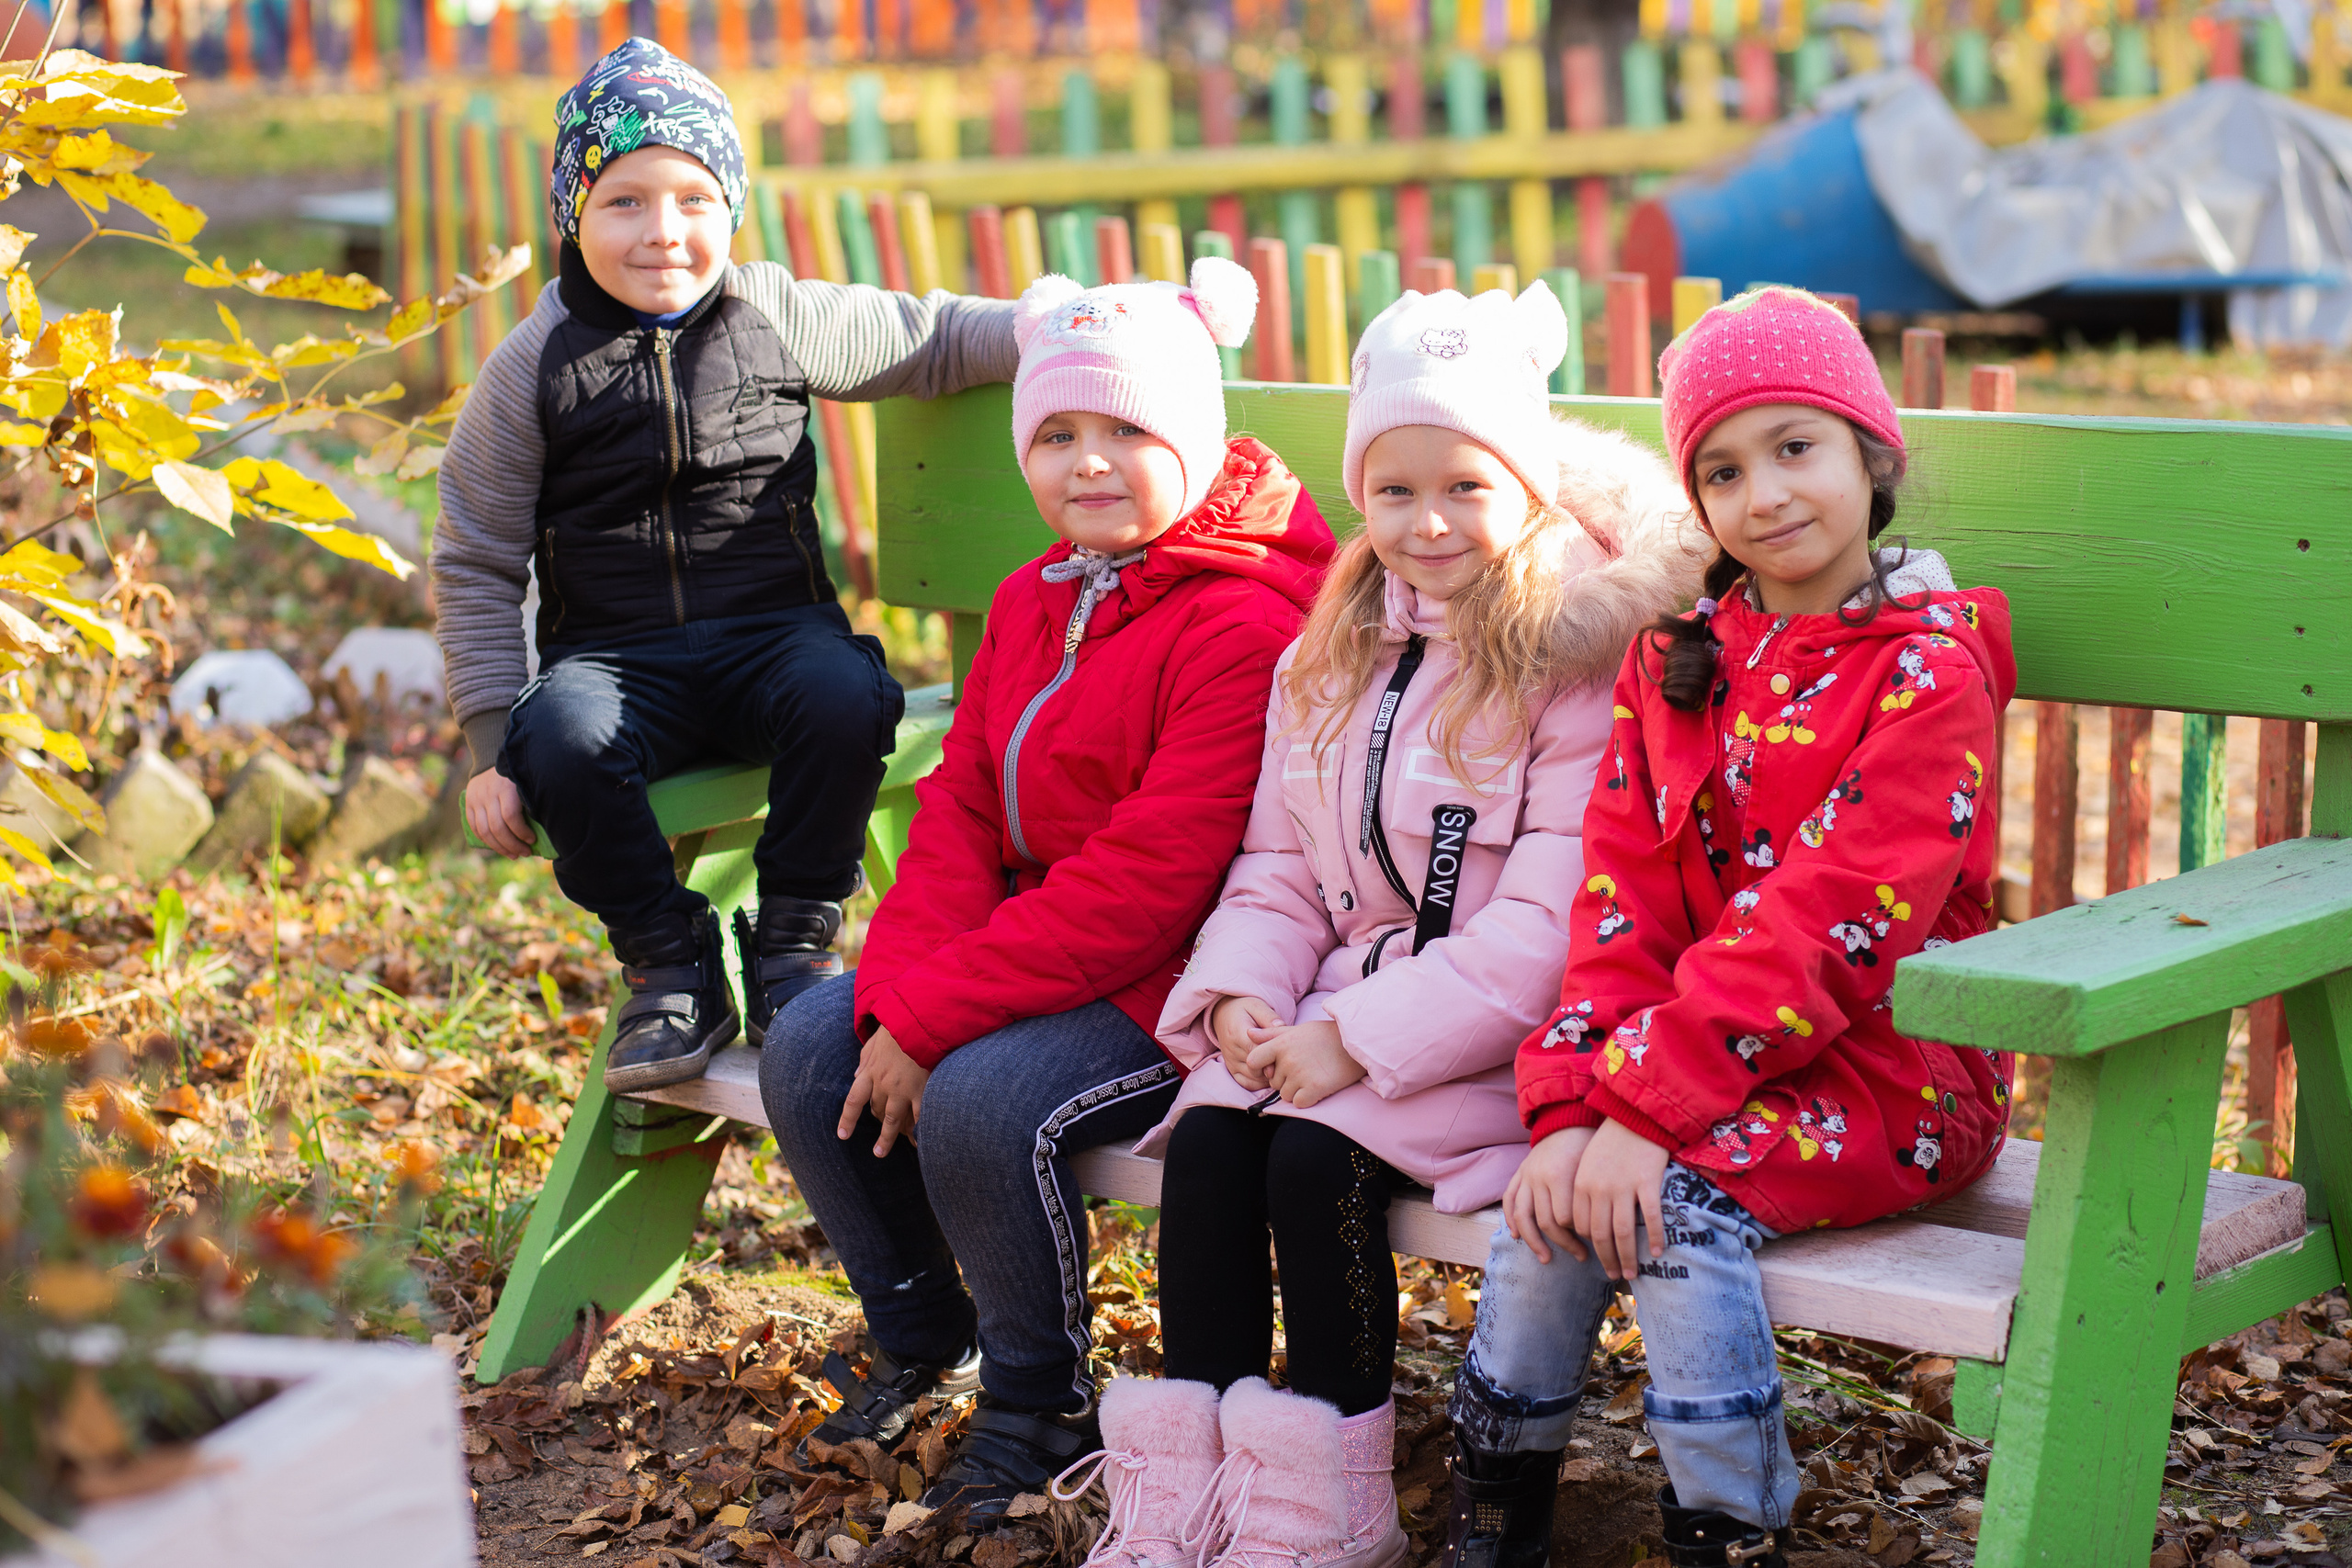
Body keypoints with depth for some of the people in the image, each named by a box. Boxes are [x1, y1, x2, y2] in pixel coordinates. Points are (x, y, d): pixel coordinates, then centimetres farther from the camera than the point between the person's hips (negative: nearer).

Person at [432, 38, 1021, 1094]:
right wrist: (492, 748, -4)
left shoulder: (782, 319, 6)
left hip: (774, 632, 1)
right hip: (616, 656, 0)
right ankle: (671, 967, -11)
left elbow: (931, 338, 19)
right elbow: (476, 568, 4)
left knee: (846, 695, -33)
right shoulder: (533, 371, 1)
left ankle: (791, 946, -11)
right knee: (562, 736, -34)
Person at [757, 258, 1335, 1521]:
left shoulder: (1247, 628, -20)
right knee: (807, 1052, -3)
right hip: (1021, 959, 9)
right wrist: (900, 991, -12)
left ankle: (1041, 1405, -4)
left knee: (982, 1100, -29)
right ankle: (923, 1336, 18)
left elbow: (1148, 877, -25)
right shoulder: (1034, 602, 11)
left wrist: (936, 1017, -25)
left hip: (1169, 983, -9)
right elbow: (961, 811, 7)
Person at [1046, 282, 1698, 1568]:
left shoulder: (1584, 668, -10)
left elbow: (1548, 926, -17)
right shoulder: (1328, 665, 14)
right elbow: (1278, 870, 16)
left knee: (1317, 1160, -26)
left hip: (1502, 1034, -6)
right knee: (1207, 1140, -19)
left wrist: (1358, 1038, -20)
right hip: (1339, 1008, 6)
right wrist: (1241, 994, -6)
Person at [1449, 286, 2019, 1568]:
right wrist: (1573, 1104, -14)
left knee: (1681, 1197, -29)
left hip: (1889, 1071, -5)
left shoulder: (1930, 671, -10)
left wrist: (1646, 1106, -25)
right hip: (1700, 1060, 5)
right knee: (1556, 1201, -20)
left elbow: (1825, 925, -19)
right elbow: (1624, 890, 1)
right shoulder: (1676, 656, 9)